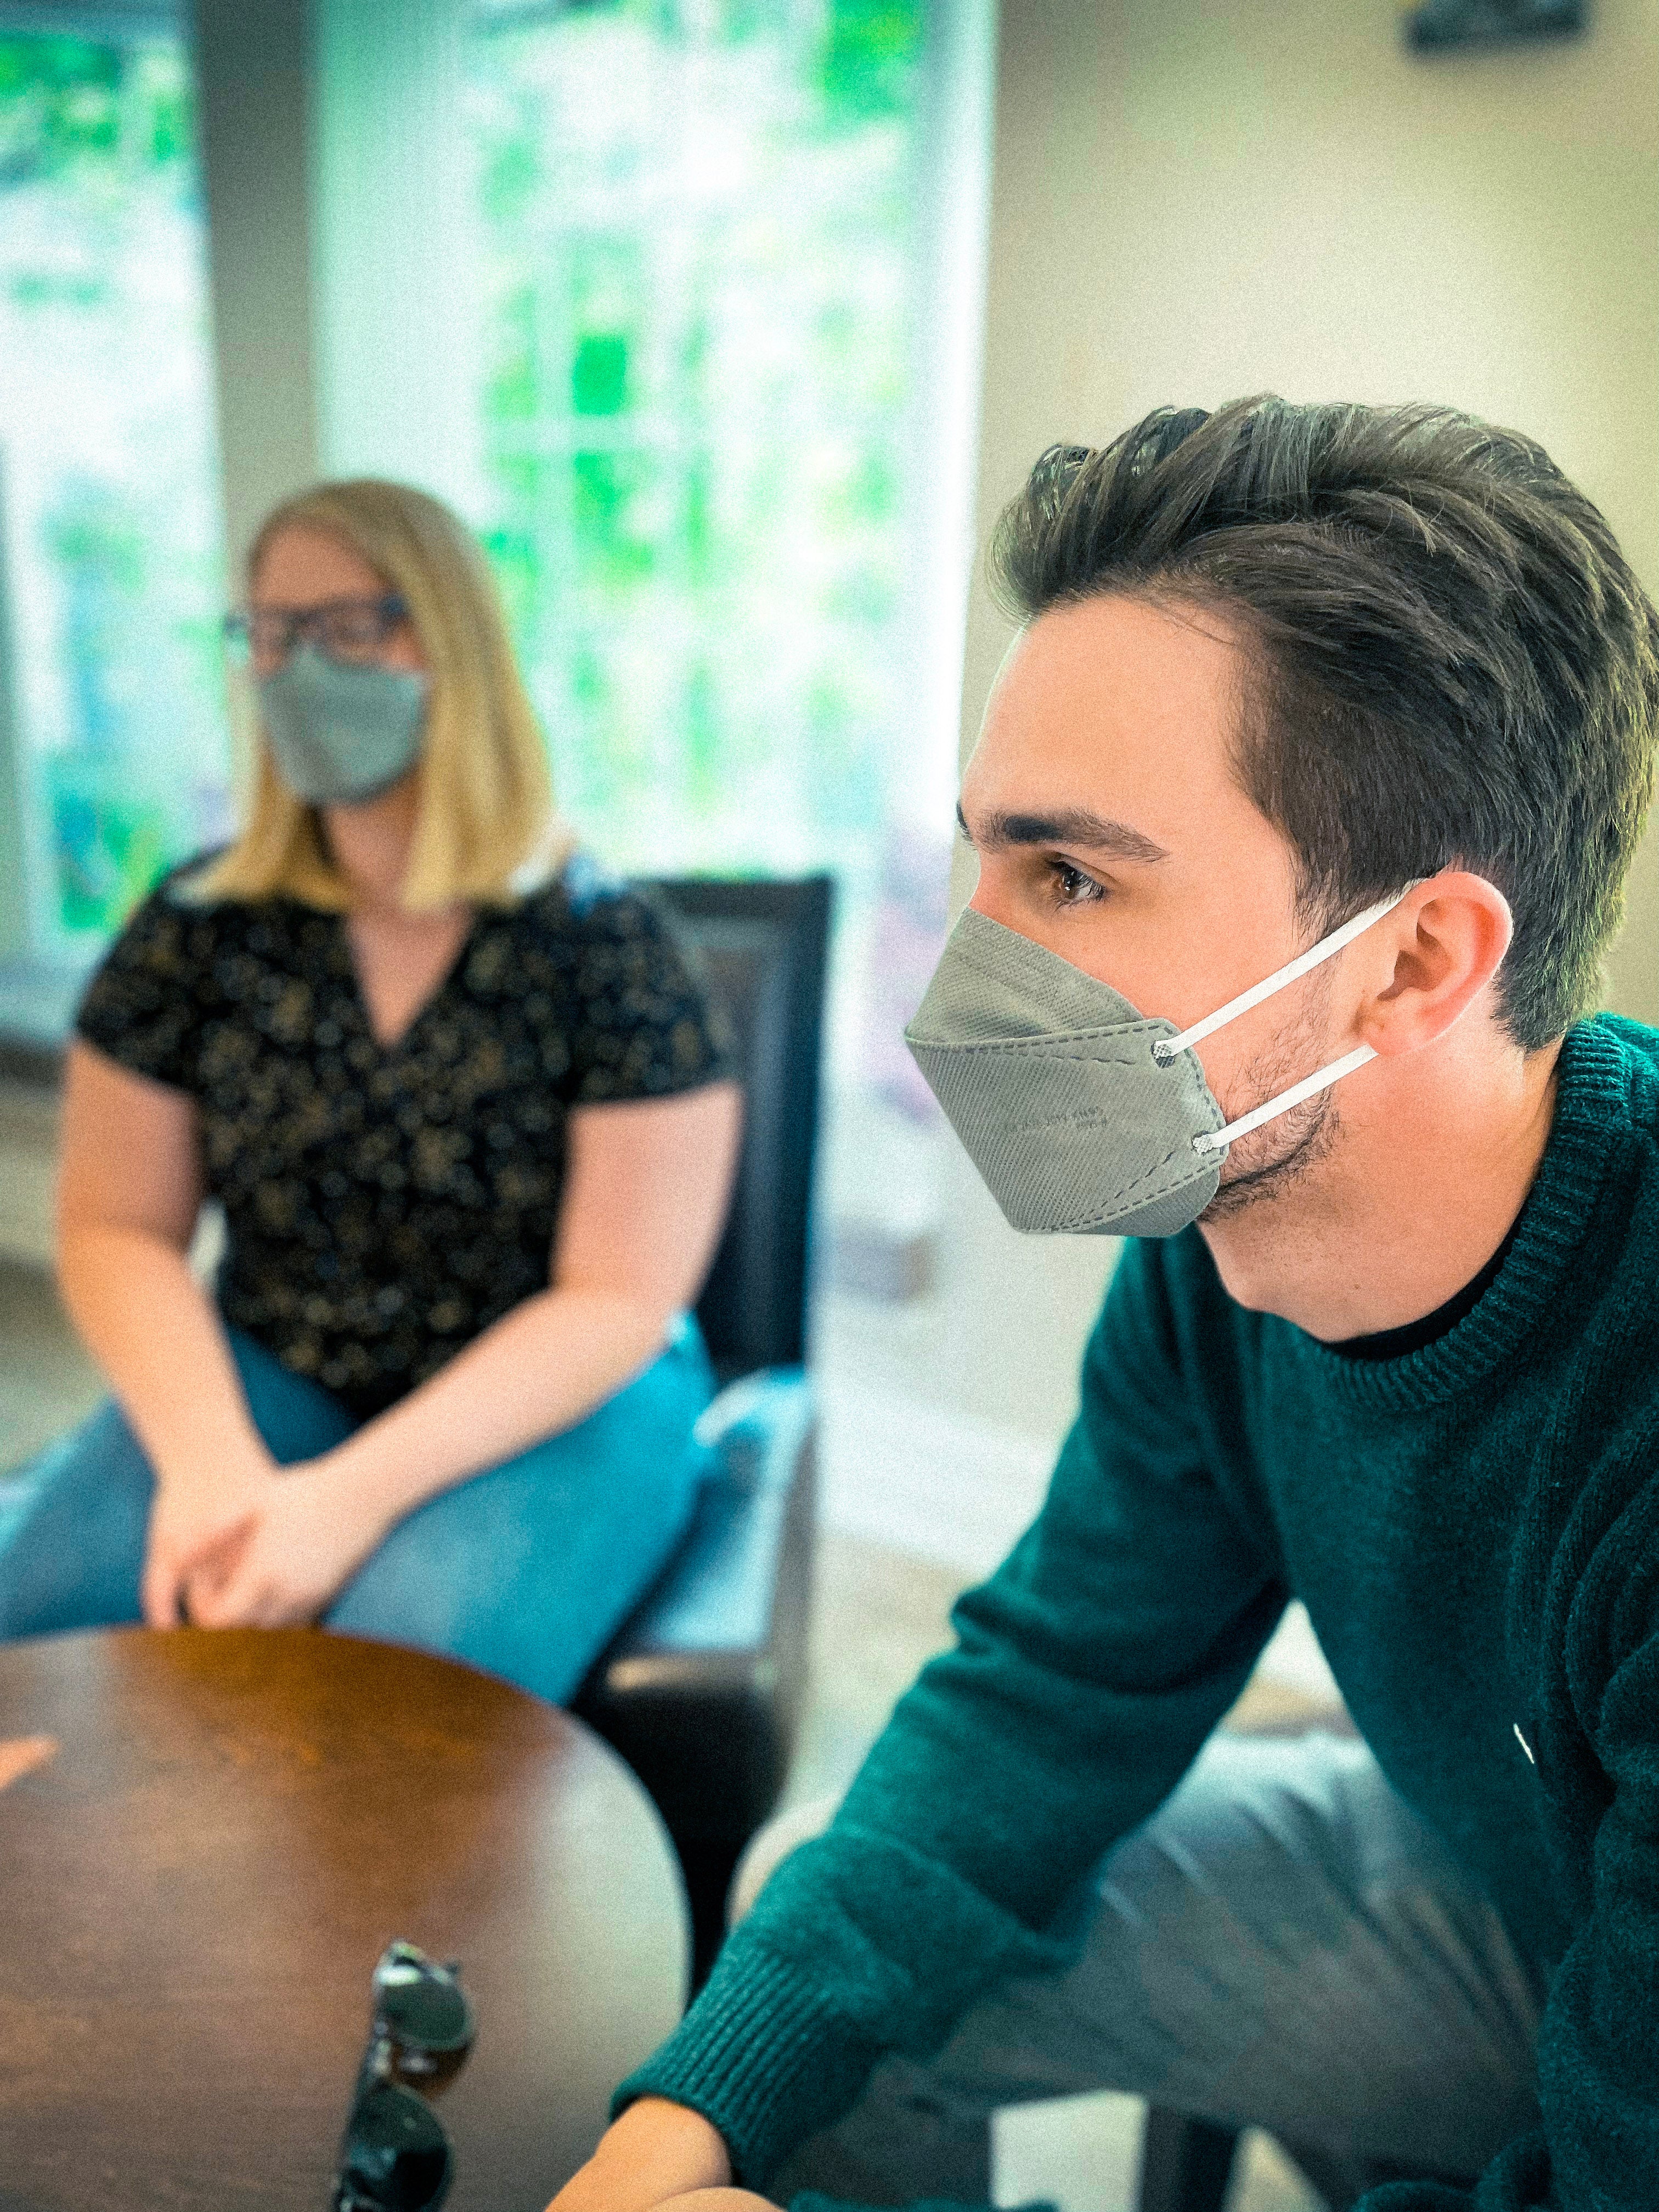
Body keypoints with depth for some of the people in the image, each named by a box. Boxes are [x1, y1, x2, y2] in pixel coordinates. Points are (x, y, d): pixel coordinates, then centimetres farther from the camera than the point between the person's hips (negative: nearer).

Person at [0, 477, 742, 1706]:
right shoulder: (199, 929, 0)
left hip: (549, 1409, -3)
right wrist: (211, 1462, -16)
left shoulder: (604, 946, -12)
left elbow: (621, 1299, -13)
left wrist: (355, 1494, -22)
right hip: (260, 1382, 4)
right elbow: (115, 1229, 3)